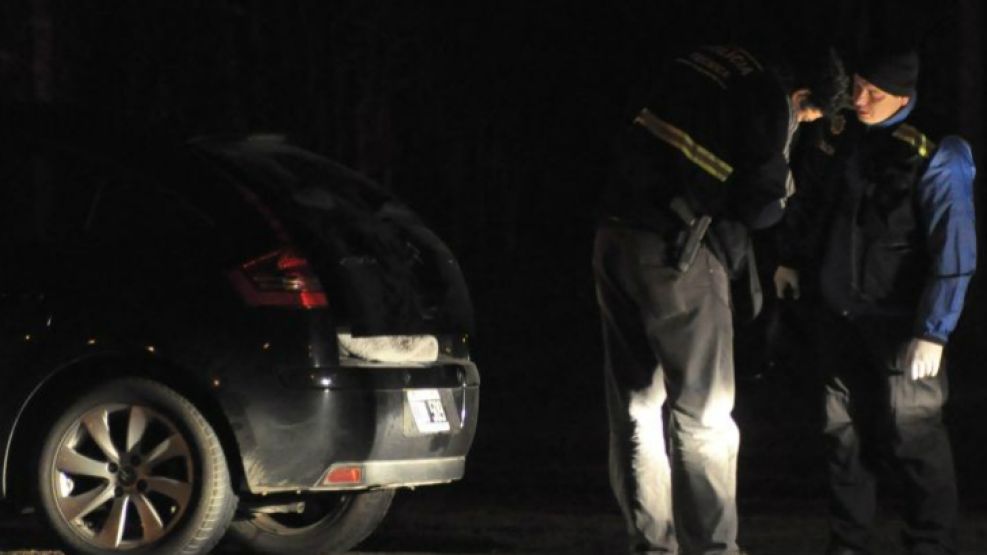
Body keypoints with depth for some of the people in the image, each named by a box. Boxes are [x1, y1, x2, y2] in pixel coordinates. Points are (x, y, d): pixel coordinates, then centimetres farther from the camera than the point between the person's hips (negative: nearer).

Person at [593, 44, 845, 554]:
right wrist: (782, 191, 12)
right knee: (703, 413, 1)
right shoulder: (769, 99, -8)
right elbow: (759, 206, -10)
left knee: (637, 406, 12)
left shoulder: (710, 60, 14)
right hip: (675, 254, -7)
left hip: (616, 239, 8)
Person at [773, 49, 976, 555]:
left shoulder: (931, 159, -17)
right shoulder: (836, 138, 1)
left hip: (898, 321, -6)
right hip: (839, 313, 6)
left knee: (912, 435, -1)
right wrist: (791, 258, 14)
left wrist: (933, 331, -19)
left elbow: (953, 251, -17)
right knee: (845, 433, 12)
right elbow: (807, 202, 21)